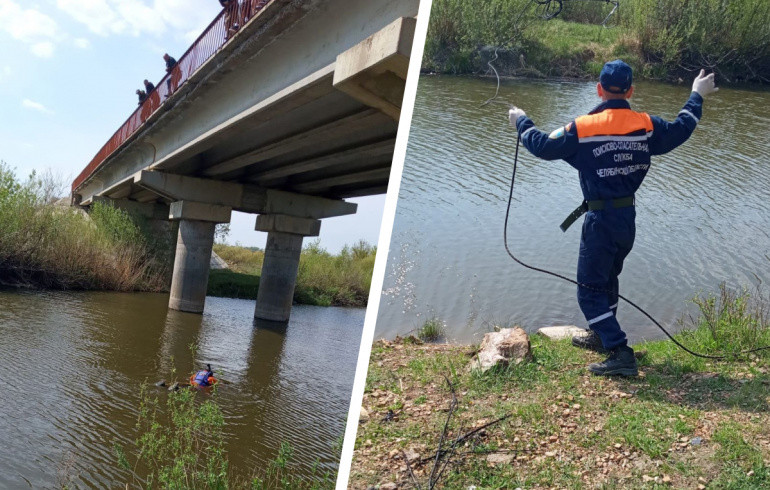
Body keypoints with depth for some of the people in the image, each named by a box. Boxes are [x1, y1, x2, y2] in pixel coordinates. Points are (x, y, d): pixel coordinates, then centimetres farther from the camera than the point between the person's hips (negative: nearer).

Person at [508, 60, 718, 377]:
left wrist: (522, 122, 10)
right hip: (628, 218, 6)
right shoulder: (646, 125, -2)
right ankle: (602, 337, 41)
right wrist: (697, 96, 29)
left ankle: (620, 354, -8)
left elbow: (544, 147, -8)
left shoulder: (584, 127, -15)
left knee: (590, 290, 1)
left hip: (601, 219, -6)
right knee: (607, 278, 25)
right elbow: (680, 130, 13)